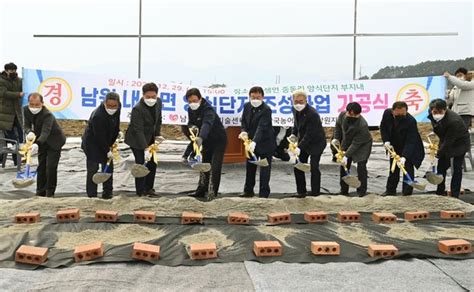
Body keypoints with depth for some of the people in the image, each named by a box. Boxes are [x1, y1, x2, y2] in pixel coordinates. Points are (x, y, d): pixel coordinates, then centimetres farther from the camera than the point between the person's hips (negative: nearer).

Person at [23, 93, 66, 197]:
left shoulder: (47, 115, -32)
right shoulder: (26, 110, -11)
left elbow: (45, 132, -44)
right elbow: (27, 125, -6)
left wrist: (37, 144, -61)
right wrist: (30, 132, -30)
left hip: (54, 142, -7)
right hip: (42, 142, 7)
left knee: (51, 168, -10)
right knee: (41, 167, 10)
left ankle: (50, 193, 1)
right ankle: (40, 192, 19)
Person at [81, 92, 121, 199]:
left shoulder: (117, 109, -11)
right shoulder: (98, 115, -33)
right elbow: (99, 137, -27)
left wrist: (111, 145, 4)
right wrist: (108, 151, -20)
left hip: (106, 143, 7)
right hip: (92, 143, -7)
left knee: (108, 167, 8)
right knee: (93, 169, -4)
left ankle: (107, 194, 17)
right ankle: (92, 195, 4)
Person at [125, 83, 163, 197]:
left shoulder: (158, 102, -8)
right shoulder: (137, 109, -29)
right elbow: (138, 130, -30)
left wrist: (157, 134, 1)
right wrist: (145, 149, -34)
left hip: (149, 138, 7)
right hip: (136, 140, -7)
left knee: (153, 163, 9)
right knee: (141, 164, -7)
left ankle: (149, 188, 22)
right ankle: (141, 192, 4)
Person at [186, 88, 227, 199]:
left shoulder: (208, 109, -28)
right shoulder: (191, 110, -3)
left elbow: (207, 124, -46)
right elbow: (190, 123, 6)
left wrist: (200, 138, -63)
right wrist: (192, 127, -20)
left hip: (218, 140, -7)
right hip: (206, 141, 8)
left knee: (215, 167, -12)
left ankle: (212, 192, -7)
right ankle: (201, 191, 15)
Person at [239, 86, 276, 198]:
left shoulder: (266, 109, -23)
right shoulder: (247, 106, -3)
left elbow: (261, 127, -32)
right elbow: (244, 121, 7)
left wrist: (254, 142, -43)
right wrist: (244, 131, -14)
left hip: (265, 142, -6)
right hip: (251, 141, 7)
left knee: (265, 167, 0)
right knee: (250, 166, 13)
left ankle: (264, 193, 7)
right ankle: (248, 191, 25)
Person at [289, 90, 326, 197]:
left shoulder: (312, 114, -29)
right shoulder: (295, 110, -5)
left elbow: (309, 134, -29)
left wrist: (299, 147, -34)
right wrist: (294, 134, 0)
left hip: (316, 142, -7)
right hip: (303, 140, 7)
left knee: (314, 167, -7)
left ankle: (315, 192, 7)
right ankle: (301, 191, 14)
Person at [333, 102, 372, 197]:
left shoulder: (363, 125, -36)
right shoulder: (342, 115, -20)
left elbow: (356, 143, -32)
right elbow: (338, 125, 5)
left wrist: (347, 155, -32)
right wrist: (336, 137, -2)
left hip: (362, 145, -5)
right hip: (346, 144, 5)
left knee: (361, 167, -11)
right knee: (344, 167, 5)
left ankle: (362, 190, 7)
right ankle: (344, 190, 16)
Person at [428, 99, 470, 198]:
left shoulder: (454, 121, -39)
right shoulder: (432, 115, -17)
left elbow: (448, 141, -32)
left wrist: (438, 155, -25)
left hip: (460, 142, -7)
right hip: (445, 141, 7)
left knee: (457, 168, -8)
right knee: (441, 166, 7)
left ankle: (455, 195, 0)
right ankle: (440, 192, 18)